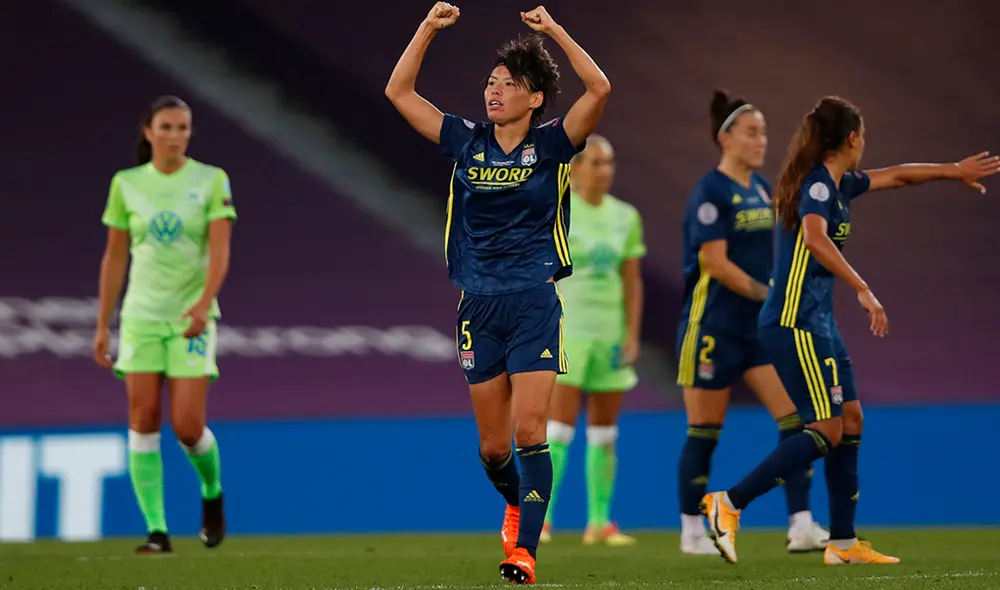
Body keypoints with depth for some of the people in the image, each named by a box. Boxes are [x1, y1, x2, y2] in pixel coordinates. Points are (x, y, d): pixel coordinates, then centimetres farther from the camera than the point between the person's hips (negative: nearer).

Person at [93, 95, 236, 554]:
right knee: (143, 421, -8)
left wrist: (204, 304, -28)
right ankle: (157, 531, -3)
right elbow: (114, 257, 9)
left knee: (187, 426, -9)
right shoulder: (126, 184, 4)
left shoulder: (211, 180, -3)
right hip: (141, 315, 2)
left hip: (191, 317, -2)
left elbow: (220, 251, -12)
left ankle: (212, 491, 23)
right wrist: (102, 326, 7)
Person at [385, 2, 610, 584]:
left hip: (535, 304, -4)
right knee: (493, 444, 9)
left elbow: (599, 89, -17)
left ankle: (525, 548, -13)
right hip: (479, 306, 4)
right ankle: (517, 502, 39)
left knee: (529, 431, -13)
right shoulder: (467, 142, 7)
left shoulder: (551, 144, -2)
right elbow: (399, 92, 7)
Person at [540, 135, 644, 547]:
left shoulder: (625, 217, 9)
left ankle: (599, 522, 11)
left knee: (605, 432, 6)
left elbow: (632, 281, 11)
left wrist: (632, 334, 3)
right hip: (567, 328, -5)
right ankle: (541, 518, -9)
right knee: (559, 425, -11)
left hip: (610, 334, 5)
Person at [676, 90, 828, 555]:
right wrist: (768, 295, -18)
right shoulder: (711, 192, -12)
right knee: (704, 432, 2)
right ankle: (692, 532, 13)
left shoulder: (761, 189, 11)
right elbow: (715, 263, -18)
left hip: (760, 326, 7)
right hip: (714, 326, -7)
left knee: (795, 417, -5)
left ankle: (801, 525, -6)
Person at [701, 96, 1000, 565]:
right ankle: (729, 504, -9)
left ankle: (843, 543, 13)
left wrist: (954, 170, 39)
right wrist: (863, 290, -39)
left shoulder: (838, 184, 13)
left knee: (850, 420, 9)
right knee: (827, 430, -11)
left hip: (817, 323, 10)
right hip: (795, 323, -10)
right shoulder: (818, 184, -15)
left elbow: (895, 175, 30)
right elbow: (814, 237, -34)